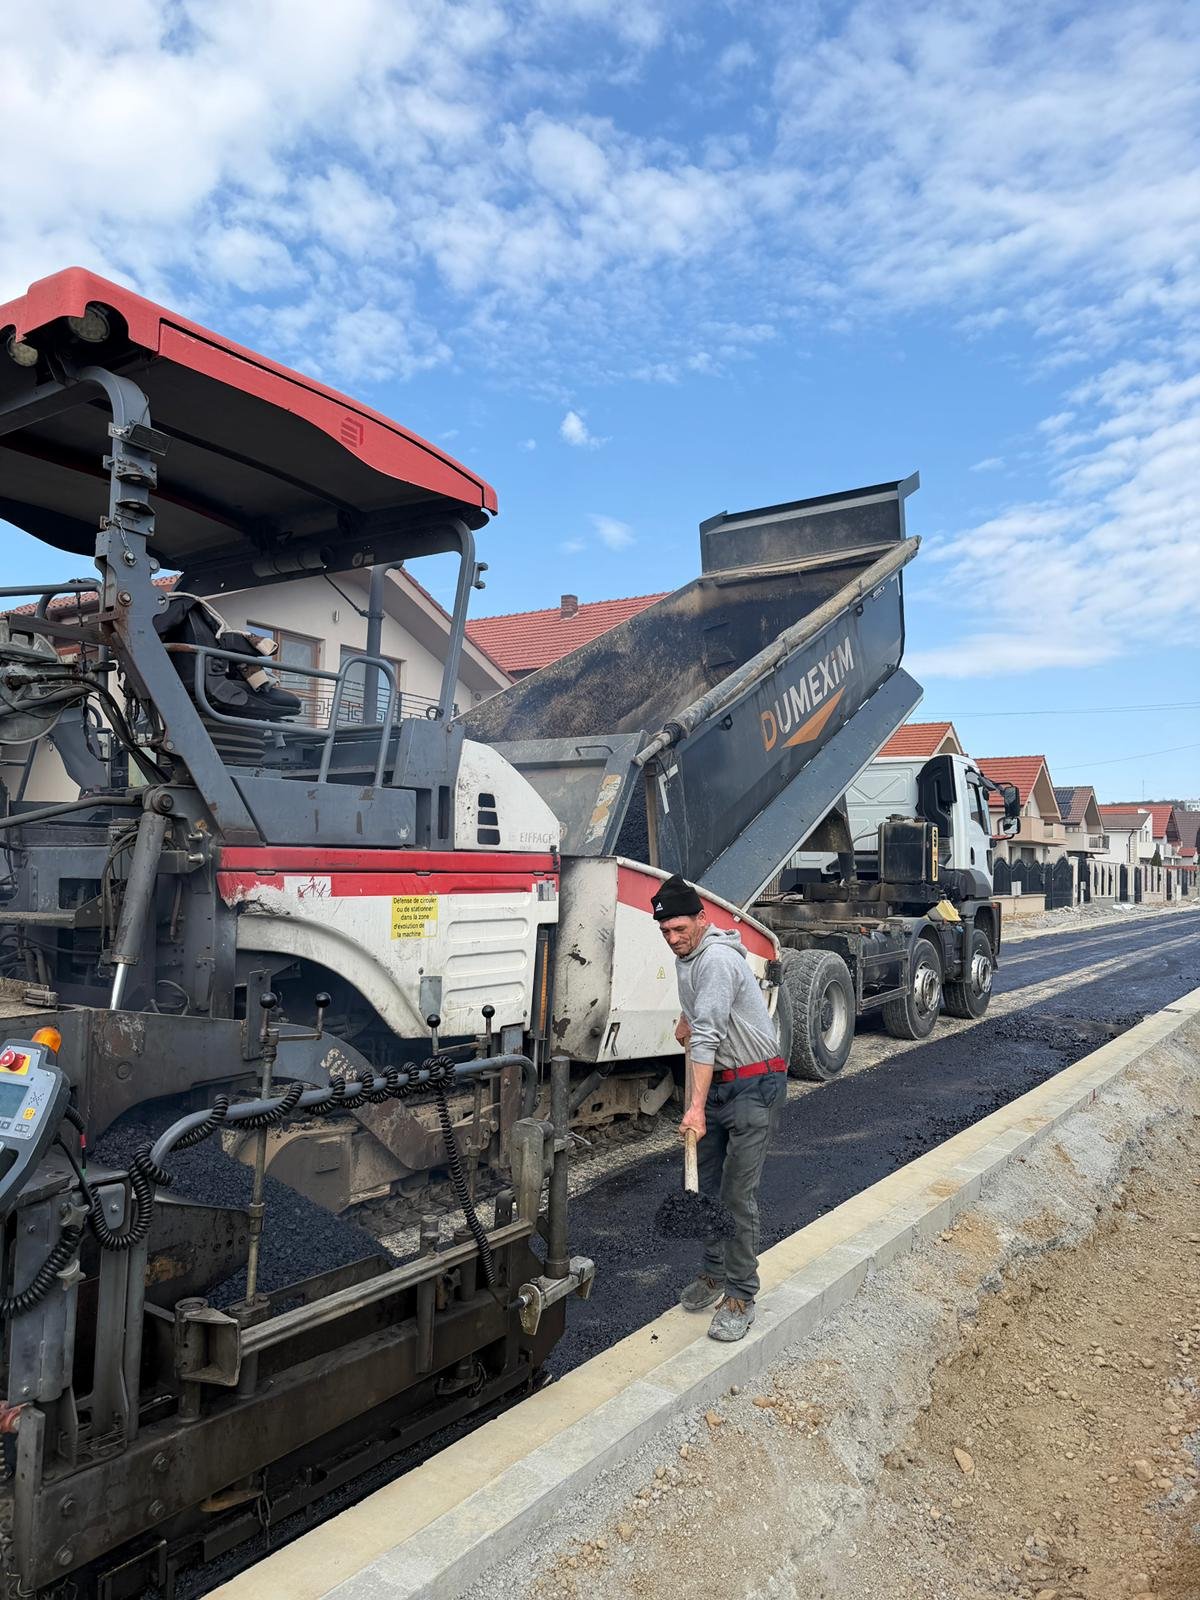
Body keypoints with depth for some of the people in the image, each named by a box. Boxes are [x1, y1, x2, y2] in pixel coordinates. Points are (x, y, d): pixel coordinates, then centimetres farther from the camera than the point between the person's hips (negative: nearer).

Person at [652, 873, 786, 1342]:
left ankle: (740, 1296, 3)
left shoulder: (717, 959, -23)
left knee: (739, 1195, -8)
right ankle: (713, 1273, 30)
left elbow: (708, 1037, -31)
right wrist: (687, 1020, 12)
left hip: (754, 1084, -9)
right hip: (718, 1082, 9)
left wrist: (697, 1106, -36)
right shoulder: (686, 956, 9)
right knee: (705, 1186, 14)